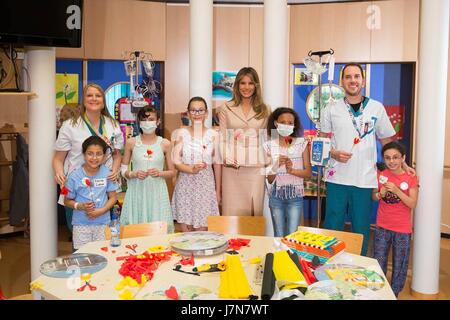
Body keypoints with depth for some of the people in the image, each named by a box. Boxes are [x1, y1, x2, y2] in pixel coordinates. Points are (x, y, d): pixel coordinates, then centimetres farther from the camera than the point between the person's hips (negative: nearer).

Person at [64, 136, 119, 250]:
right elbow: (67, 201, 1)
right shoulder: (75, 176, -7)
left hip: (103, 223, 1)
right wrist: (80, 206, -17)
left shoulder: (107, 173, -4)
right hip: (81, 224, -1)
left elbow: (113, 197, 3)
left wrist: (101, 211, -11)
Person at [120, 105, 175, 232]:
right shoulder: (131, 143, 4)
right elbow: (123, 169, 9)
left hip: (157, 192, 0)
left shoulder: (165, 144, 3)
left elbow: (172, 172, 8)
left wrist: (159, 173, -10)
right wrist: (133, 174, -11)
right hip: (137, 191, 0)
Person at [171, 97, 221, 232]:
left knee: (202, 230, 2)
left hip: (206, 185, 0)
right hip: (185, 185, 0)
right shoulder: (181, 133, 2)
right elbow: (176, 162, -3)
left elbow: (217, 163, 6)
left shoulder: (213, 135, 2)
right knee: (185, 231, 3)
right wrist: (192, 169, -22)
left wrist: (218, 191, 6)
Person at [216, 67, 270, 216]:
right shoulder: (226, 108, 6)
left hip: (257, 168, 1)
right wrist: (227, 158, -12)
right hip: (232, 167, -1)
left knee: (255, 207, 4)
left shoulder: (264, 110, 10)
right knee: (233, 209, 1)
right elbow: (223, 138, 3)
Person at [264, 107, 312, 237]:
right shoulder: (270, 145, 0)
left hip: (295, 195, -1)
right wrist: (276, 165, -19)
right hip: (276, 196, 1)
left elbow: (308, 172, -2)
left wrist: (292, 170, -19)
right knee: (279, 236, 7)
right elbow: (270, 179, 0)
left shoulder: (302, 143, 0)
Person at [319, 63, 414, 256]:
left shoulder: (376, 108, 7)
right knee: (332, 227, 5)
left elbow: (387, 141, 13)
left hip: (364, 180, 0)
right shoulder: (331, 109, 6)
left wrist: (403, 165, 4)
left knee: (361, 230, 7)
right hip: (337, 178, 0)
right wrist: (334, 153, -10)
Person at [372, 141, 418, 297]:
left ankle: (395, 294, 26)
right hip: (382, 227, 2)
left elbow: (412, 204, -14)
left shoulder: (411, 178, -9)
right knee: (378, 263, 10)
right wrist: (380, 194, -13)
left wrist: (396, 190, -25)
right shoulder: (381, 175, -1)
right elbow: (373, 197, 9)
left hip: (402, 229, -2)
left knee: (399, 264, 10)